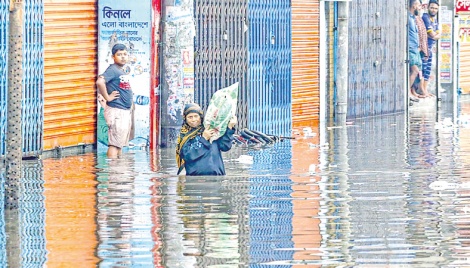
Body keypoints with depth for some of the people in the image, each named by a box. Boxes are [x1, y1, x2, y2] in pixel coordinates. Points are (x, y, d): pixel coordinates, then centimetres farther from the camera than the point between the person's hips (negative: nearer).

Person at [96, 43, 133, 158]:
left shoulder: (122, 71, 14)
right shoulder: (112, 70, -14)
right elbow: (100, 82, -31)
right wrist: (107, 97, -22)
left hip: (126, 111, 10)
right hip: (116, 111, -10)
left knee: (120, 144, 14)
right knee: (114, 144, -12)